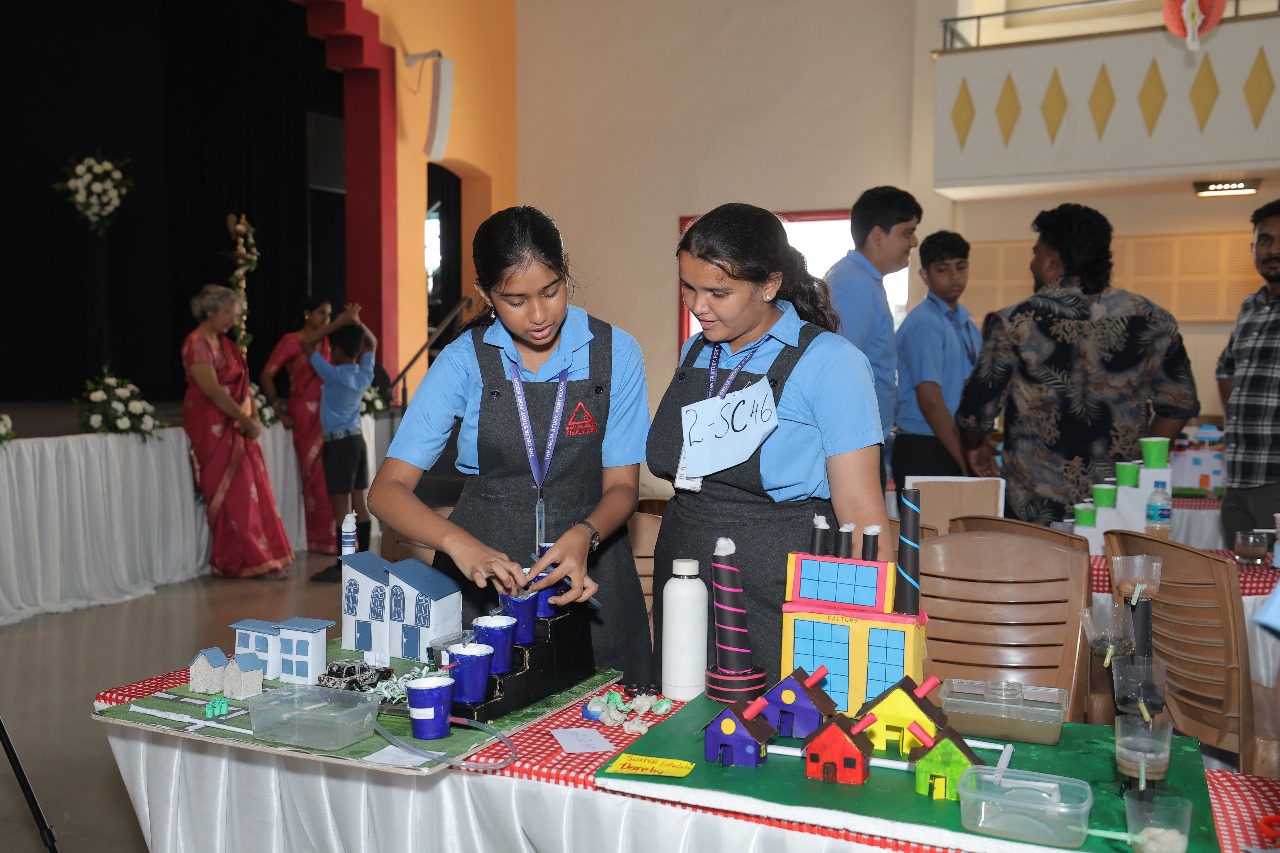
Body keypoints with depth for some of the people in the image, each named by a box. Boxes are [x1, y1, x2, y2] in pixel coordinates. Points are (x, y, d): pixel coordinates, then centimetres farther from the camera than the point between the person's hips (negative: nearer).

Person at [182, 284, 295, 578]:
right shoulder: (197, 344, -11)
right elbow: (212, 390, -19)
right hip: (213, 427, -8)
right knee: (234, 496, -4)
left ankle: (262, 557, 14)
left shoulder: (225, 343, 16)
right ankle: (249, 561, 3)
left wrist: (254, 416, 2)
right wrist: (245, 419, -17)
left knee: (254, 492, 8)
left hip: (236, 427, 8)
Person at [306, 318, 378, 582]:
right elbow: (372, 343, 24)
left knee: (342, 506, -7)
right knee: (359, 502, 10)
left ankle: (343, 567, -5)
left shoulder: (334, 375, -14)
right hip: (356, 439, 8)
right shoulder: (365, 373, 5)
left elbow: (306, 344, -9)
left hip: (338, 442, -8)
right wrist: (356, 323, 16)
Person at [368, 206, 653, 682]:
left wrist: (584, 535, -24)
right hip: (485, 573, 0)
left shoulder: (615, 353, -4)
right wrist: (458, 543, -28)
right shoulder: (464, 362, -5)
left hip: (587, 580, 1)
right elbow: (387, 490, -10)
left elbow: (621, 485, -2)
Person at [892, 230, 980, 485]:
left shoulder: (967, 323, 14)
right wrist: (965, 463, -16)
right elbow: (930, 402, -17)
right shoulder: (924, 323, -12)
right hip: (926, 451, -7)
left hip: (955, 448, 8)